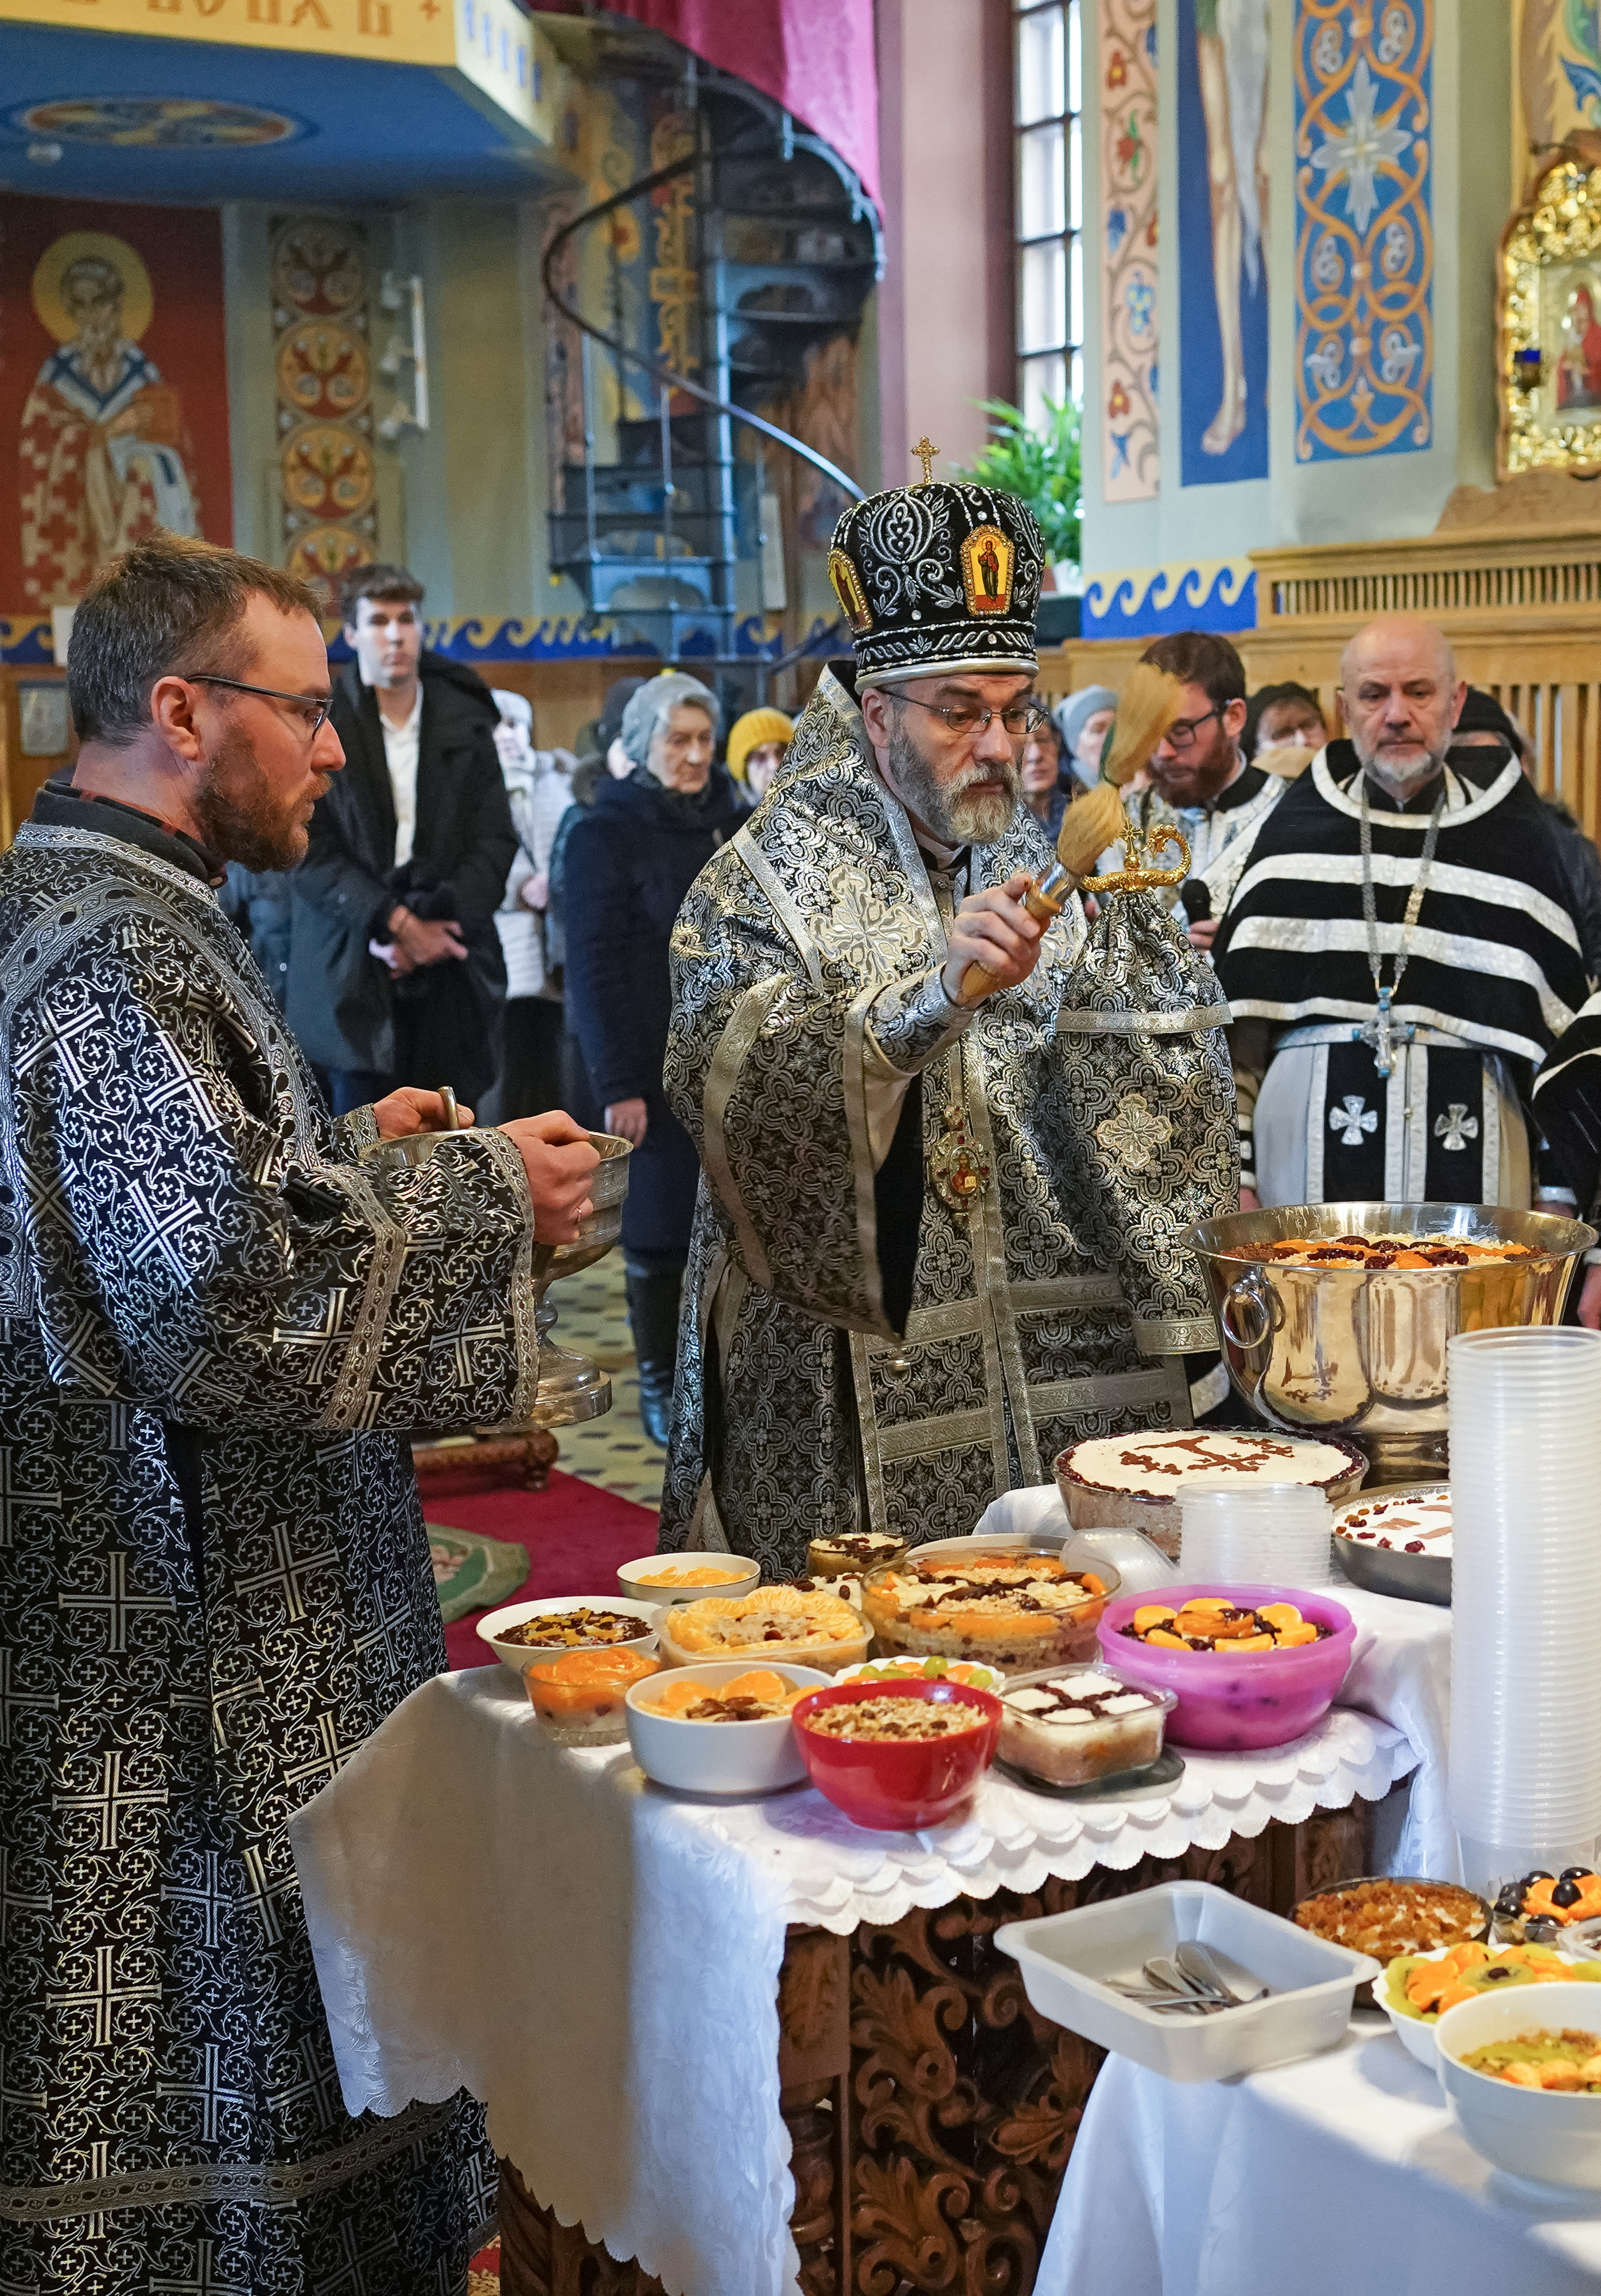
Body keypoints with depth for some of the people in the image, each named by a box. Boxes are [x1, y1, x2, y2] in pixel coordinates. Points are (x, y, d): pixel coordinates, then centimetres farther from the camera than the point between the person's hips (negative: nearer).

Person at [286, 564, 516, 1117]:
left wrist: (439, 924, -10)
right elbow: (310, 850, -4)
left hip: (449, 970, 2)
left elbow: (495, 838, 4)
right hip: (357, 967, -2)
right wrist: (395, 921, -14)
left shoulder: (464, 722, 9)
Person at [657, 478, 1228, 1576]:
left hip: (1062, 1369, 5)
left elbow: (1119, 1104, 21)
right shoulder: (770, 876, -5)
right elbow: (726, 1083, -23)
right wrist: (931, 1001, -32)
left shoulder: (1038, 868, 12)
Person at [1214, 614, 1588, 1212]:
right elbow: (1236, 1017, 7)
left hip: (1466, 1150, 0)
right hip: (1309, 1153, 0)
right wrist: (1232, 1171, 2)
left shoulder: (1514, 838, 7)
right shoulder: (1295, 830, 8)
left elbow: (1561, 1028, 9)